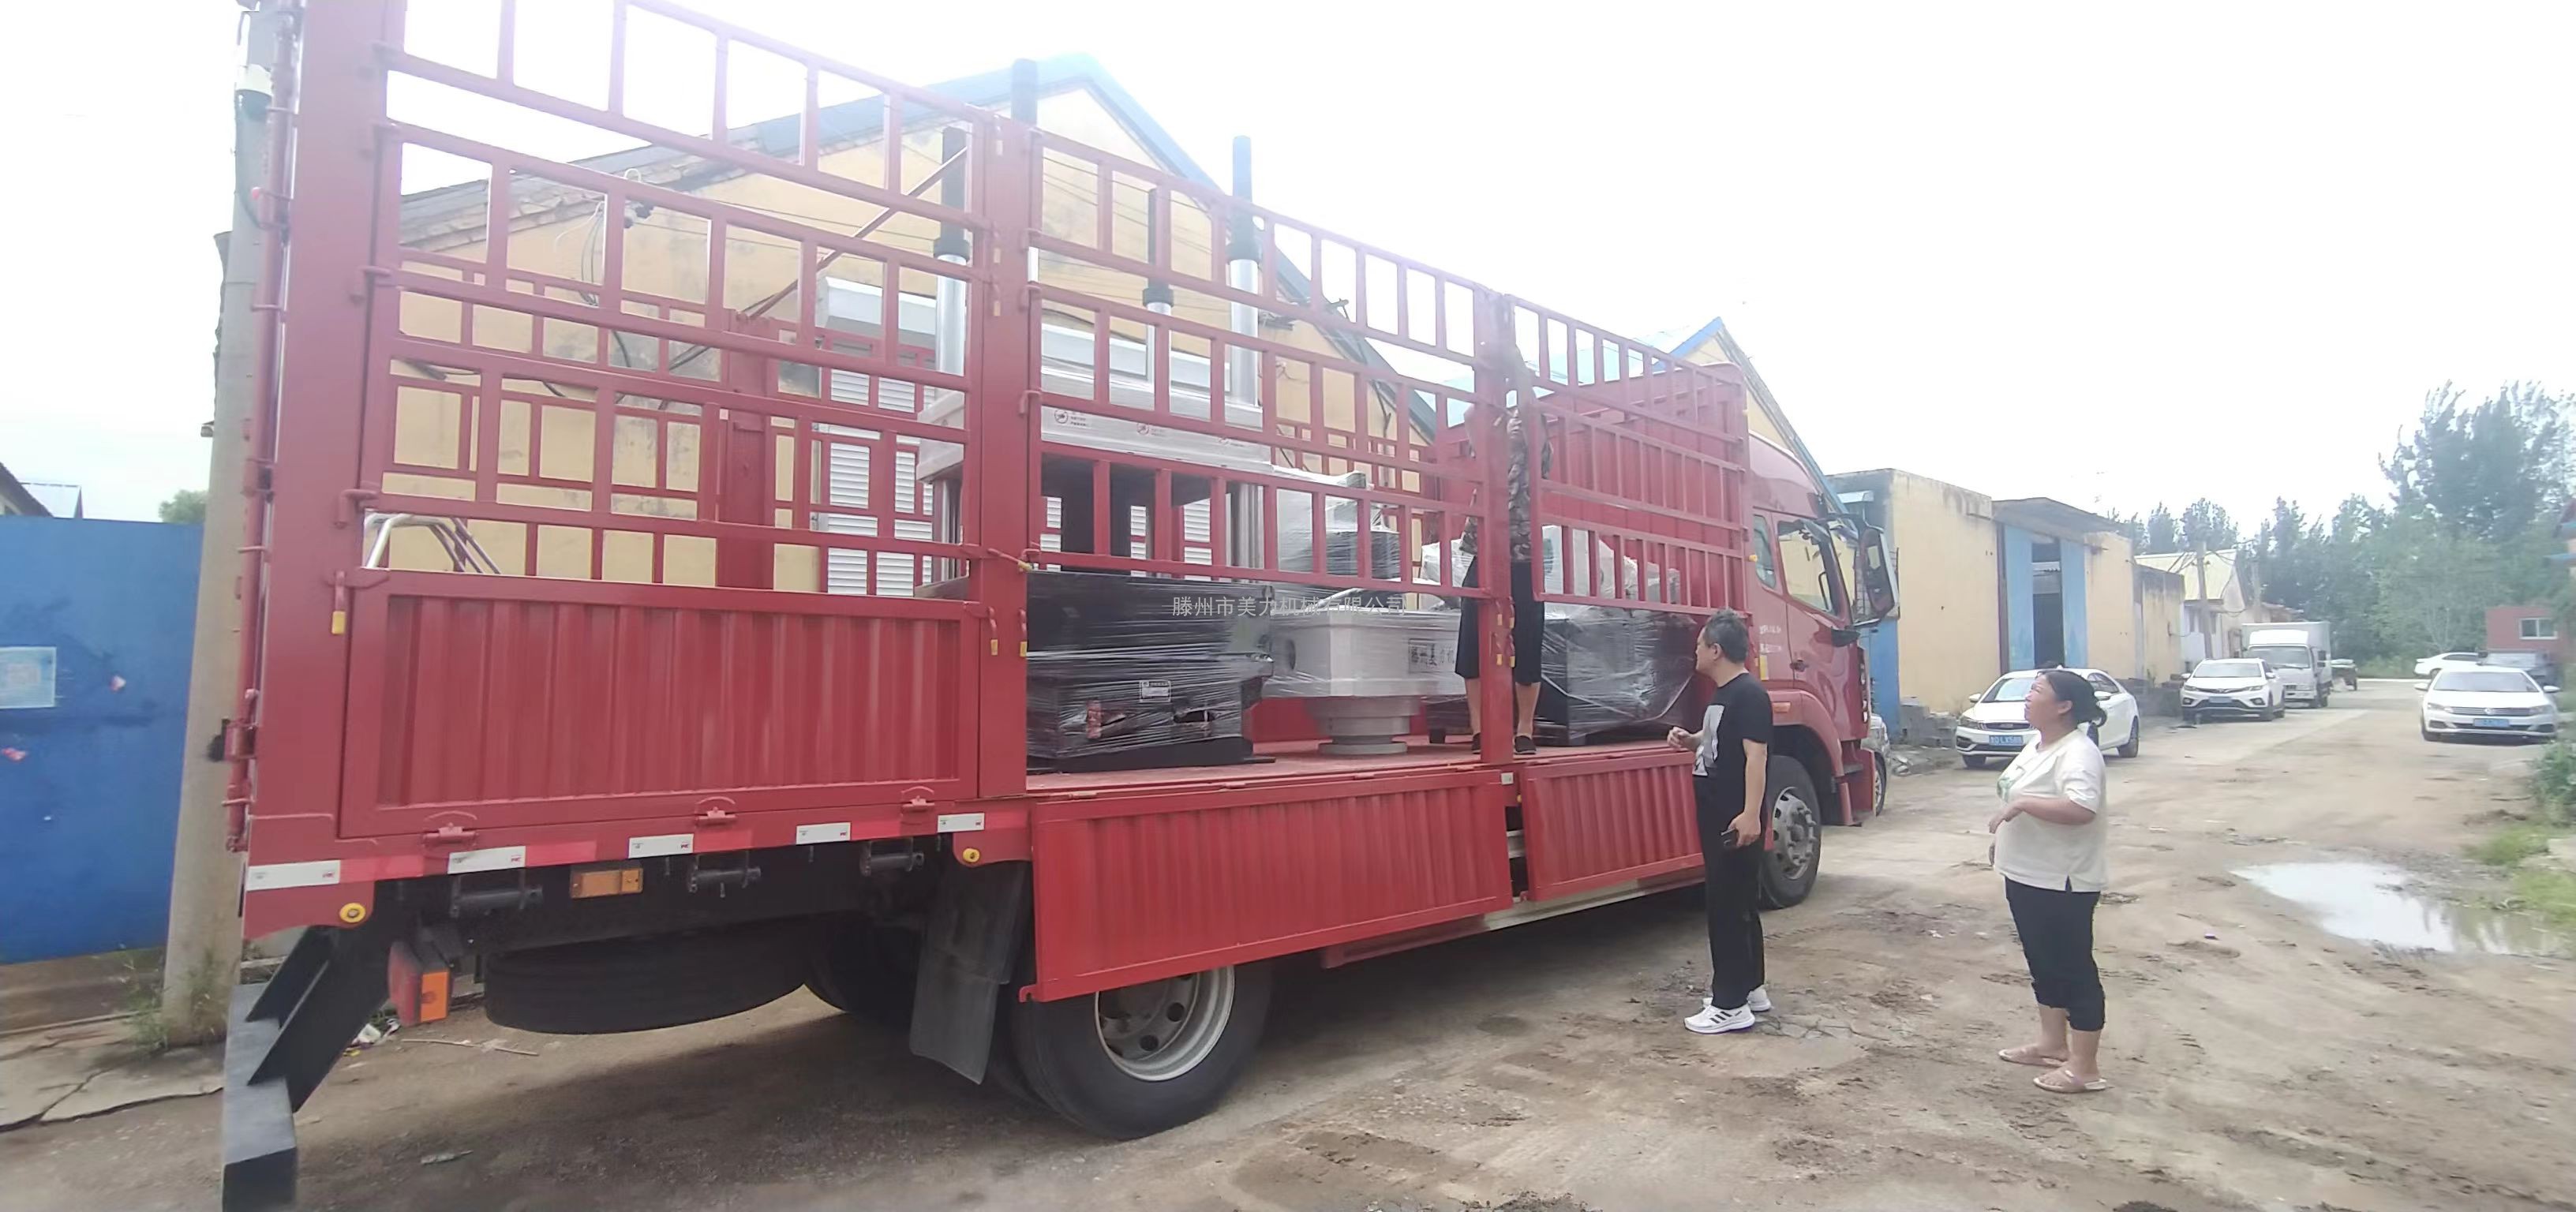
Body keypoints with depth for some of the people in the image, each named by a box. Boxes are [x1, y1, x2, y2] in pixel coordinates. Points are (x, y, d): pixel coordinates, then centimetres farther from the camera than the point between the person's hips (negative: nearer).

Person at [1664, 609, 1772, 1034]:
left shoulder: (1750, 694, -16)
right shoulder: (1720, 694, 13)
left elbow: (1756, 754, -23)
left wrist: (1751, 814, -29)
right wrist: (1689, 740, 6)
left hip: (1737, 820, -10)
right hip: (1717, 817, 10)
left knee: (1729, 907, -5)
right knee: (1733, 903, 17)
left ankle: (1731, 1004, 2)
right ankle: (1750, 988, 28)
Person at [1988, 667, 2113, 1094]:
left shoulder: (2077, 753, -21)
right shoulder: (2037, 747, 11)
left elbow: (2081, 809, -36)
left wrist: (2022, 803, -32)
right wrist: (2005, 832, 21)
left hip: (2063, 883, -10)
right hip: (2027, 877, 10)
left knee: (2074, 968, 0)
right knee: (2044, 963, 19)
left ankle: (2085, 1067, 9)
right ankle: (2053, 1045, 32)